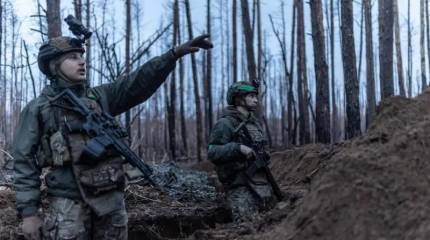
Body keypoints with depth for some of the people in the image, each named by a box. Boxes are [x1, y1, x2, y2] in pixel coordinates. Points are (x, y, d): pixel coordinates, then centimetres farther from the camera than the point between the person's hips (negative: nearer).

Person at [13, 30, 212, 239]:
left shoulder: (100, 97, 12)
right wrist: (28, 211, -9)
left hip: (111, 200, 4)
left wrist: (175, 53, -12)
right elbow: (25, 163, 0)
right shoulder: (37, 109, 2)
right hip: (67, 204, -4)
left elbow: (139, 82, 0)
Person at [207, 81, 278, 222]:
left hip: (262, 183, 8)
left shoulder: (255, 122, 17)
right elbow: (212, 153, -18)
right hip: (240, 187, -8)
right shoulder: (225, 123, -8)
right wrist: (238, 148, -27)